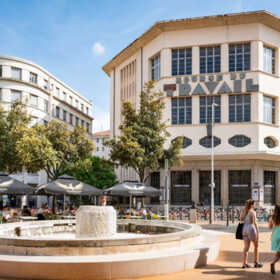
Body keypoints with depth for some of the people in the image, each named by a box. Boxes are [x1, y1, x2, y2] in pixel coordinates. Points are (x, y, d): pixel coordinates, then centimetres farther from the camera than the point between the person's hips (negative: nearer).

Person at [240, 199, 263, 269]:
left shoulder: (243, 212, 10)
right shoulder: (253, 212, -10)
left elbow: (241, 222, 12)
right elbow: (255, 223, -18)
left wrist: (242, 233, 19)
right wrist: (258, 232, -16)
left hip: (244, 230, 6)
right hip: (251, 229, -6)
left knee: (246, 247, 4)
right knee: (256, 245, 11)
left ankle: (245, 263, -3)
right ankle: (256, 263, 16)